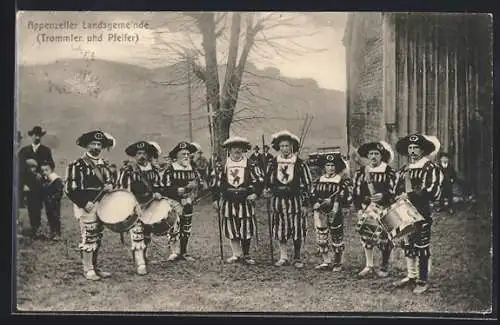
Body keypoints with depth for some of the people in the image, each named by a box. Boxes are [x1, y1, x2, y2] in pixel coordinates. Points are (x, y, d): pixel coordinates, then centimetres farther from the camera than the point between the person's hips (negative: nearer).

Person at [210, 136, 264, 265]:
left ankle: (246, 254, 15)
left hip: (245, 201, -1)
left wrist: (256, 193, -11)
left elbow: (260, 180, 0)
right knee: (232, 230, 4)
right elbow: (215, 183, 10)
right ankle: (237, 254, 16)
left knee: (246, 229, 2)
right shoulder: (223, 165, 5)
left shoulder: (250, 165, 0)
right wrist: (215, 199, 6)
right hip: (228, 202, 2)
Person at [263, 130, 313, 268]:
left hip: (295, 200, -2)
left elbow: (307, 183, 1)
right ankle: (283, 257, 15)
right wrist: (268, 191, -3)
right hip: (278, 200, 2)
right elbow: (268, 181, 18)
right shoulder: (273, 164, 6)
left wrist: (305, 203, -3)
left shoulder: (300, 164, -2)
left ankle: (297, 258, 13)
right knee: (280, 230, 5)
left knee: (297, 231, 1)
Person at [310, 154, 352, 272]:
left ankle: (337, 263, 14)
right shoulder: (319, 181, 13)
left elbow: (348, 199, -5)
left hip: (335, 213, -3)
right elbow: (312, 196, 15)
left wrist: (332, 201, -14)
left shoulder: (343, 181, 1)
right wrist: (317, 202, -6)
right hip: (320, 212, 4)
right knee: (321, 237, 0)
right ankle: (326, 262, 11)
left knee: (337, 238, 2)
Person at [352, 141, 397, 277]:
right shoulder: (360, 172, 8)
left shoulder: (389, 172, 0)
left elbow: (394, 191, -3)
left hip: (384, 211, -3)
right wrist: (359, 208, 0)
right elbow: (356, 191, 8)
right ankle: (368, 266, 19)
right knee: (366, 237, 4)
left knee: (384, 238, -1)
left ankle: (384, 266, 16)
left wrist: (383, 196, -22)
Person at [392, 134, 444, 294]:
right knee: (408, 245, 11)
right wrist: (397, 199, 3)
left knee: (422, 247, -4)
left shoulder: (431, 168, -4)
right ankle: (411, 276, 23)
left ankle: (423, 281, 4)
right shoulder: (403, 170, 16)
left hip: (422, 214, -6)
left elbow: (433, 192, -14)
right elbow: (397, 190, 24)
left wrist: (410, 196, -19)